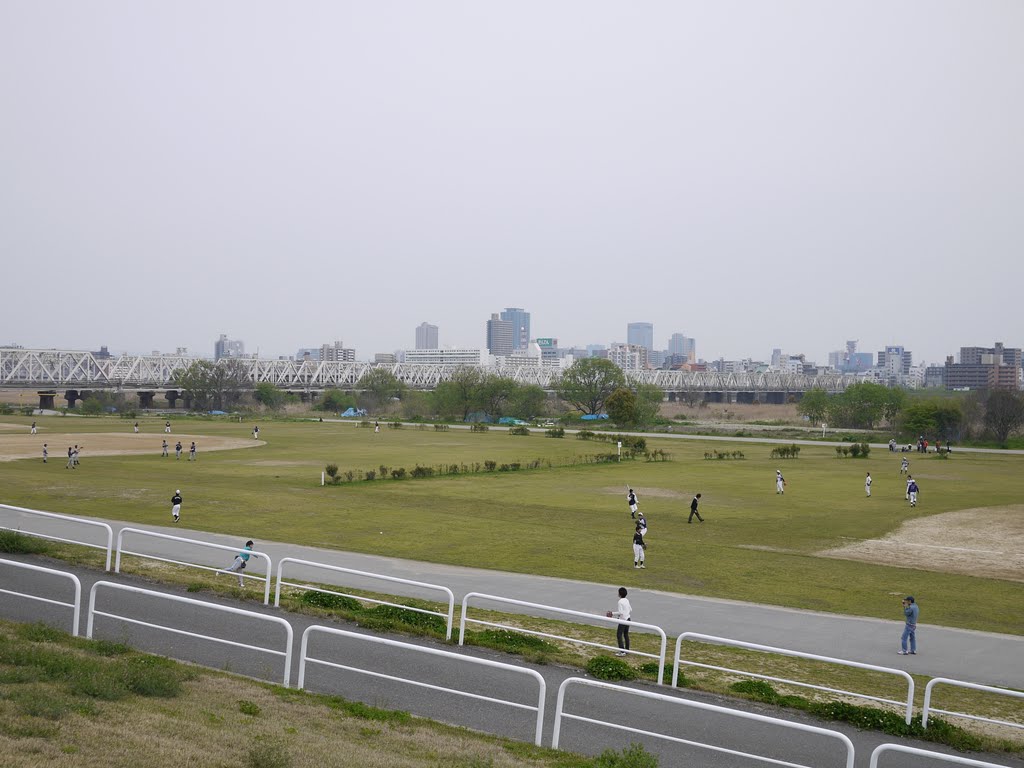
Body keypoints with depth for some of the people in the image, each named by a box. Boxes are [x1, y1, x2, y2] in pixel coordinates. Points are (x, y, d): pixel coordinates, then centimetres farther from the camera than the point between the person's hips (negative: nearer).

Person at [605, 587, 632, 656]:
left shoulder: (620, 602, -19)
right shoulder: (627, 601, 6)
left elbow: (620, 612, -22)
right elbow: (630, 610, 14)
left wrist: (612, 613, -12)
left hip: (623, 620, -9)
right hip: (628, 619, 9)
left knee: (619, 635, -4)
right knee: (626, 634, 17)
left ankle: (622, 651, -7)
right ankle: (627, 649, 23)